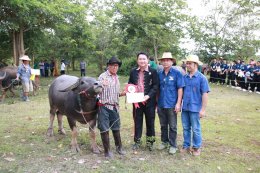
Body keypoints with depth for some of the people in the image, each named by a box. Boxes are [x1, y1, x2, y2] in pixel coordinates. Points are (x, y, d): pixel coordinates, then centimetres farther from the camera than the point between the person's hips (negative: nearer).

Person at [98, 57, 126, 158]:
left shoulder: (116, 78, 14)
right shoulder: (103, 76, -6)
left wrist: (123, 93, 4)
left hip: (114, 107, 6)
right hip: (104, 107, -6)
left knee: (116, 128, 15)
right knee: (104, 129, 3)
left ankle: (119, 147, 31)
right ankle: (107, 151, 17)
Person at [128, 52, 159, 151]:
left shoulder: (153, 71, -4)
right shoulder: (133, 72, 7)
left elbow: (156, 86, -8)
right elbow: (129, 85, 12)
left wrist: (148, 96, -19)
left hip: (149, 101, -3)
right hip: (136, 101, 3)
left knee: (150, 122, 9)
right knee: (137, 122, 12)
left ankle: (150, 142, 25)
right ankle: (137, 141, 26)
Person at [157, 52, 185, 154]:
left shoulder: (177, 73, -6)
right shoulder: (159, 74, 6)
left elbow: (180, 89, -7)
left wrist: (178, 103, -12)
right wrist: (157, 102, 11)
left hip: (172, 104, -4)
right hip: (161, 104, 4)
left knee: (172, 126, 6)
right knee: (163, 125, 16)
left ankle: (173, 145, 20)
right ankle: (164, 142, 32)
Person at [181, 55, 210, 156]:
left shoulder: (201, 78, -9)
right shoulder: (184, 77, 3)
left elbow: (204, 94, -9)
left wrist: (203, 109, -12)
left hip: (195, 108, -4)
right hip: (185, 107, 4)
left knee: (195, 129, 8)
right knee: (186, 128, 14)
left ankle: (196, 147, 25)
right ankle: (186, 146, 29)